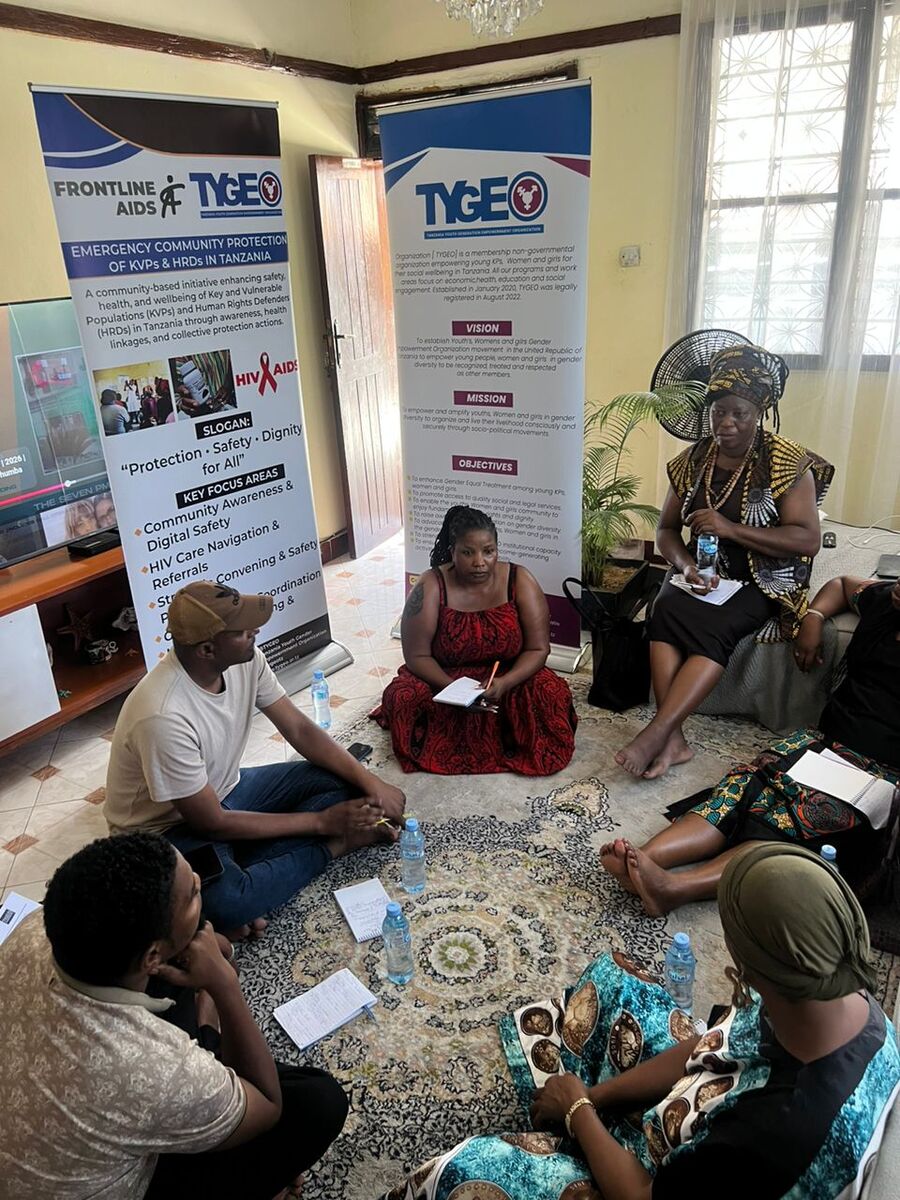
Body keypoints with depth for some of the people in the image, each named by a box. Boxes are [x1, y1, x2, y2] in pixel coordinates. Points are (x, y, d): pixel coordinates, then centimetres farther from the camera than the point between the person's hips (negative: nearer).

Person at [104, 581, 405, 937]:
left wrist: (370, 781, -15)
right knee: (227, 902, -37)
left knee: (343, 782, -5)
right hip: (168, 828, -7)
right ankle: (336, 844, -12)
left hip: (224, 791, 8)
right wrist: (322, 821, -21)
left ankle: (236, 867, -16)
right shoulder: (164, 718, -35)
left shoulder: (245, 659, -15)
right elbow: (213, 824, -26)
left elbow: (299, 730, -3)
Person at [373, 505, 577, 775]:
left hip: (508, 679, 0)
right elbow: (417, 656, -12)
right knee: (402, 698, -27)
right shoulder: (431, 586, -15)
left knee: (552, 694, -28)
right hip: (445, 681, 1)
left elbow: (538, 649, -11)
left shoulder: (519, 581, -12)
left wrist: (505, 683, -29)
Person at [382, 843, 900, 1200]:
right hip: (707, 1154, 7)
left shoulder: (779, 1131, -43)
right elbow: (707, 1051, -7)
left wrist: (579, 1110, -9)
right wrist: (593, 1095, -5)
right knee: (613, 980, 14)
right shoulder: (848, 1000, -21)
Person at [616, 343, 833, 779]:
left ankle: (657, 733, -35)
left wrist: (731, 528, -23)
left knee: (713, 626, -33)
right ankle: (673, 738, -34)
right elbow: (666, 530, 9)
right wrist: (686, 565, -13)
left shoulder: (788, 464, -7)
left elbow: (809, 540, -14)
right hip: (705, 577, 4)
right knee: (667, 606, -29)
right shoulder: (693, 460, 6)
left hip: (764, 581, -3)